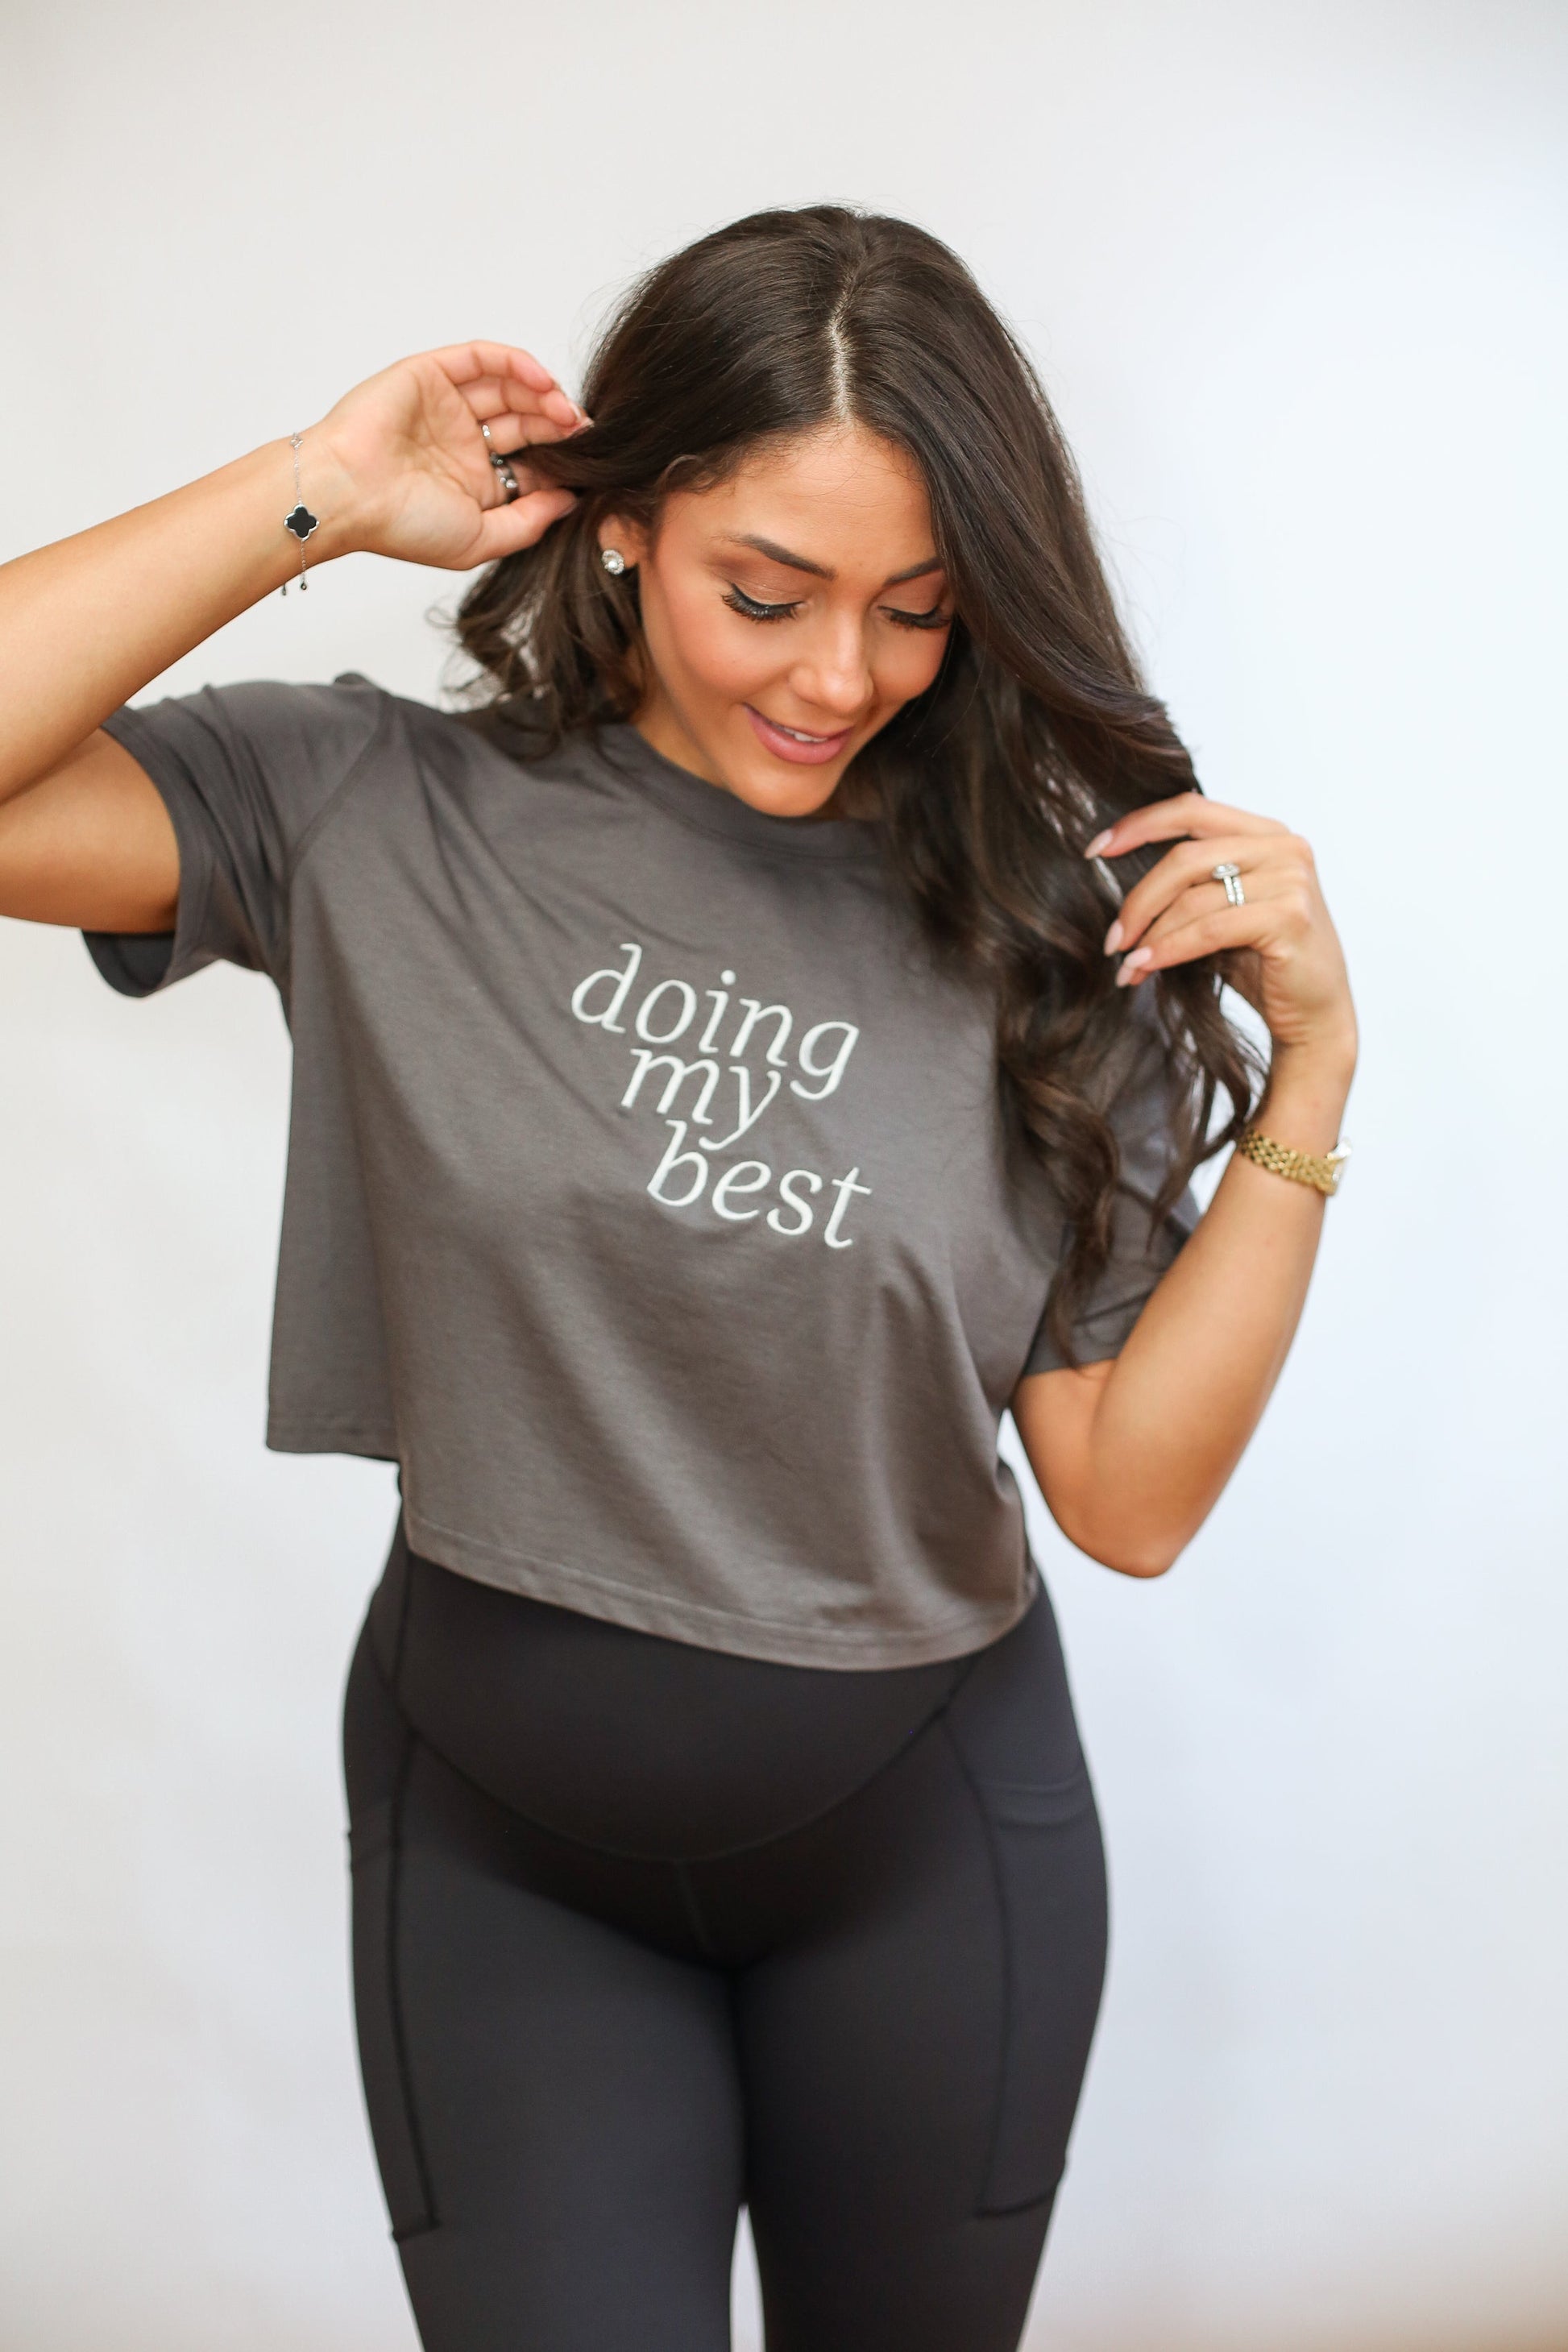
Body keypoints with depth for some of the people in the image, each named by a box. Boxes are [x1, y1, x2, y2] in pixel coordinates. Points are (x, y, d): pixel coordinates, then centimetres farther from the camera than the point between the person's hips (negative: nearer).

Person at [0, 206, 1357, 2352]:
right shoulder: (391, 822, -11)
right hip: (501, 1838, -1)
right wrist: (324, 495, -20)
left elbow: (1129, 1498, -10)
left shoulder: (1041, 924, -8)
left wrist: (1310, 1064, -17)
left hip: (920, 1835, 2)